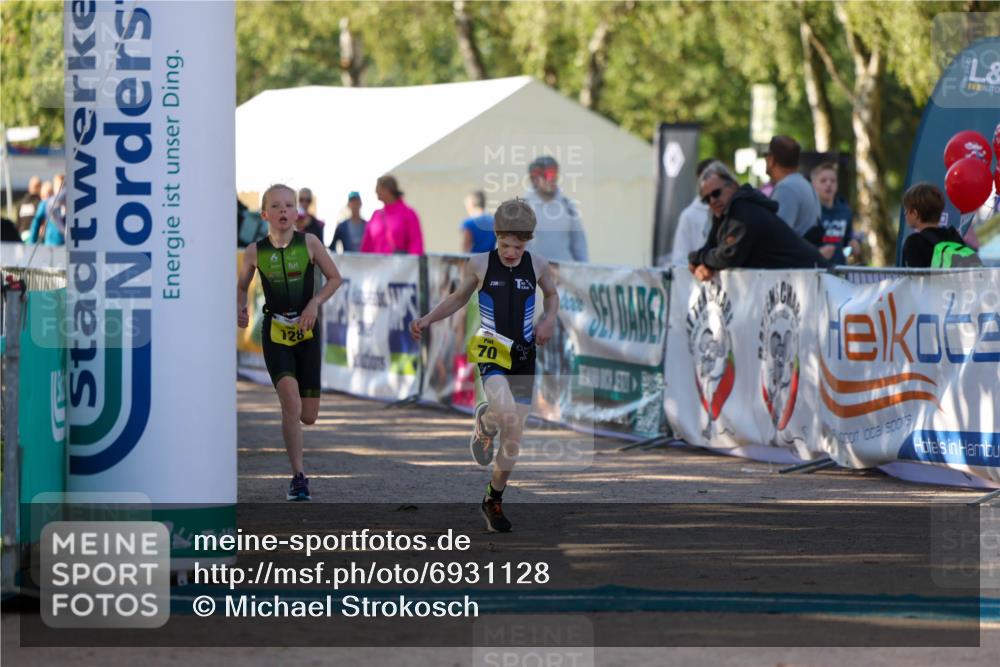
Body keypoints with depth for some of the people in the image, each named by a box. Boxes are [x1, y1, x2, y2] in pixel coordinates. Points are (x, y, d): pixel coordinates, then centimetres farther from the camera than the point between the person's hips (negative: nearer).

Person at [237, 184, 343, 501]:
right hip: (275, 331, -1)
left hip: (306, 331, 1)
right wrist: (240, 308, -8)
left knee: (308, 416, 2)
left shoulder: (309, 243, -4)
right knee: (290, 400, -22)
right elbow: (242, 287, 12)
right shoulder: (255, 252, -3)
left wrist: (315, 303, -11)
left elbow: (334, 278, 5)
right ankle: (298, 477, -14)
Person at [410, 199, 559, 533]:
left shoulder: (538, 265, -1)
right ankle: (484, 424, 7)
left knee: (514, 436, 5)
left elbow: (551, 294, 20)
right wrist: (428, 319, -2)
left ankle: (494, 500, 23)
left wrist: (549, 319, 1)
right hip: (491, 352, -3)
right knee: (506, 413, -31)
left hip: (524, 355, 3)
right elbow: (458, 298, 11)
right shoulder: (479, 264, -5)